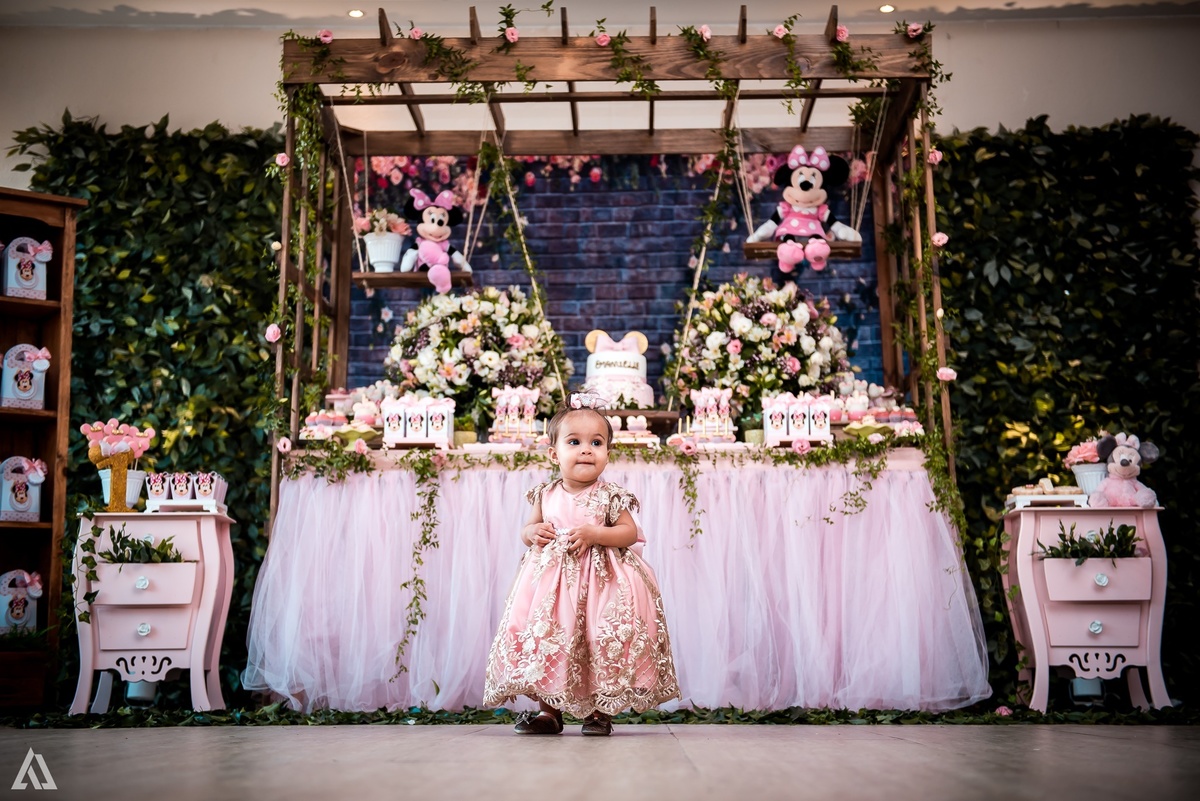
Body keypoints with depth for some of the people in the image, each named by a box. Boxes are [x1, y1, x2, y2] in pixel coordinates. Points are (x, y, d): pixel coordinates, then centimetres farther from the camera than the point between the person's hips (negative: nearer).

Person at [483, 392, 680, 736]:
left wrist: (595, 533, -19)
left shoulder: (610, 496, -3)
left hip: (601, 581, -3)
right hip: (552, 580, 3)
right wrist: (532, 532, -9)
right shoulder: (546, 495, 6)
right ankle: (550, 708, 14)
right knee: (546, 639, 1)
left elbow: (630, 532, -5)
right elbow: (528, 529, 15)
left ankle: (600, 710, 8)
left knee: (599, 640, -8)